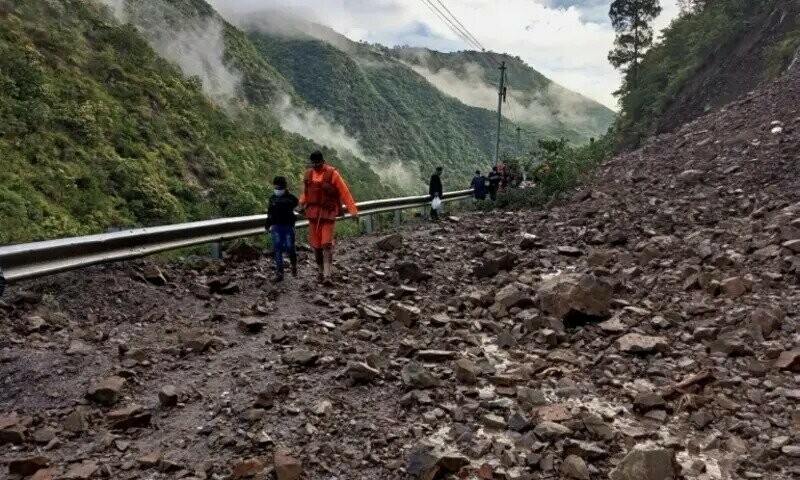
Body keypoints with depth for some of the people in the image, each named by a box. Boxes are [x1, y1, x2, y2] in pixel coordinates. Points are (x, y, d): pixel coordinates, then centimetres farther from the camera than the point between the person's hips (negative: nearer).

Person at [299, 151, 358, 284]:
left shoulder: (332, 174, -8)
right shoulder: (308, 174, 7)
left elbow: (344, 193, -8)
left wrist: (353, 211, -11)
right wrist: (302, 204, 2)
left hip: (328, 213, -4)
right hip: (312, 213, 5)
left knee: (327, 244, -10)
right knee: (315, 244, 8)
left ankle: (327, 274, -10)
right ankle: (321, 270, 24)